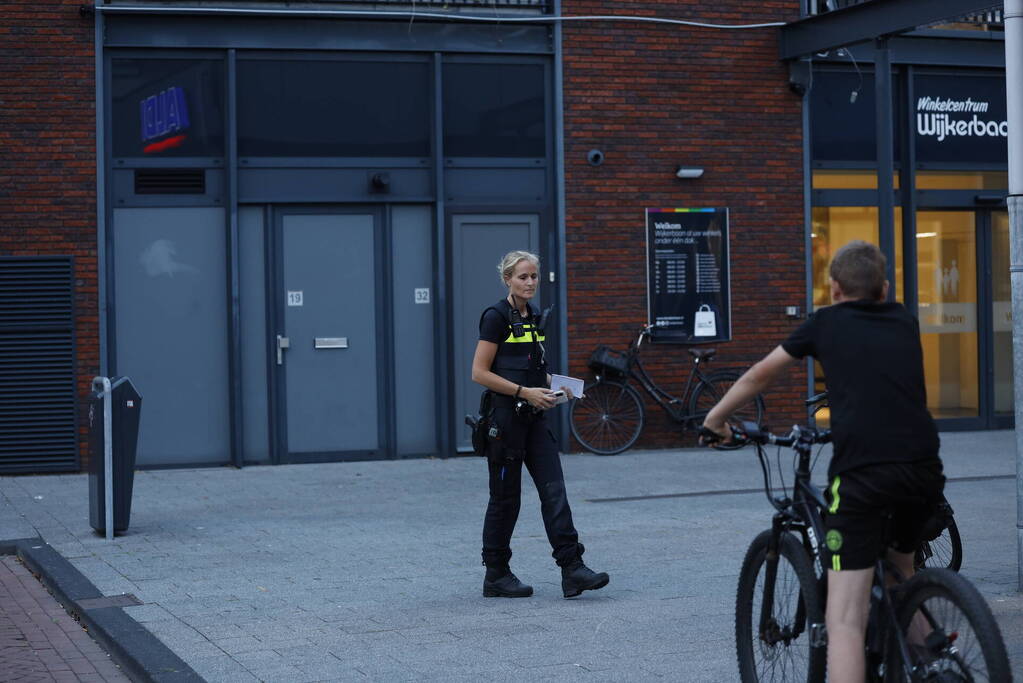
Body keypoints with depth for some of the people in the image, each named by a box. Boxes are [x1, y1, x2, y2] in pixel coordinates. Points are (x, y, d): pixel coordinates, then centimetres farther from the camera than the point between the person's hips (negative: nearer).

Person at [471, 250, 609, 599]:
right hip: (504, 416, -7)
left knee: (554, 489, -3)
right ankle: (496, 575, 12)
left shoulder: (533, 317, 14)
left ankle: (572, 568, -7)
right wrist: (524, 391, -19)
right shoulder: (496, 317, -10)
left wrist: (552, 385, 5)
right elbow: (479, 373, -15)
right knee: (505, 496, 1)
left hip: (533, 417, 7)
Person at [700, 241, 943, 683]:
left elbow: (758, 377, 24)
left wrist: (716, 419, 39)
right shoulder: (904, 323, 23)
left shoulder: (827, 322, 15)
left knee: (845, 620, -8)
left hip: (861, 474, -4)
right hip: (924, 471, 5)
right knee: (902, 572, 33)